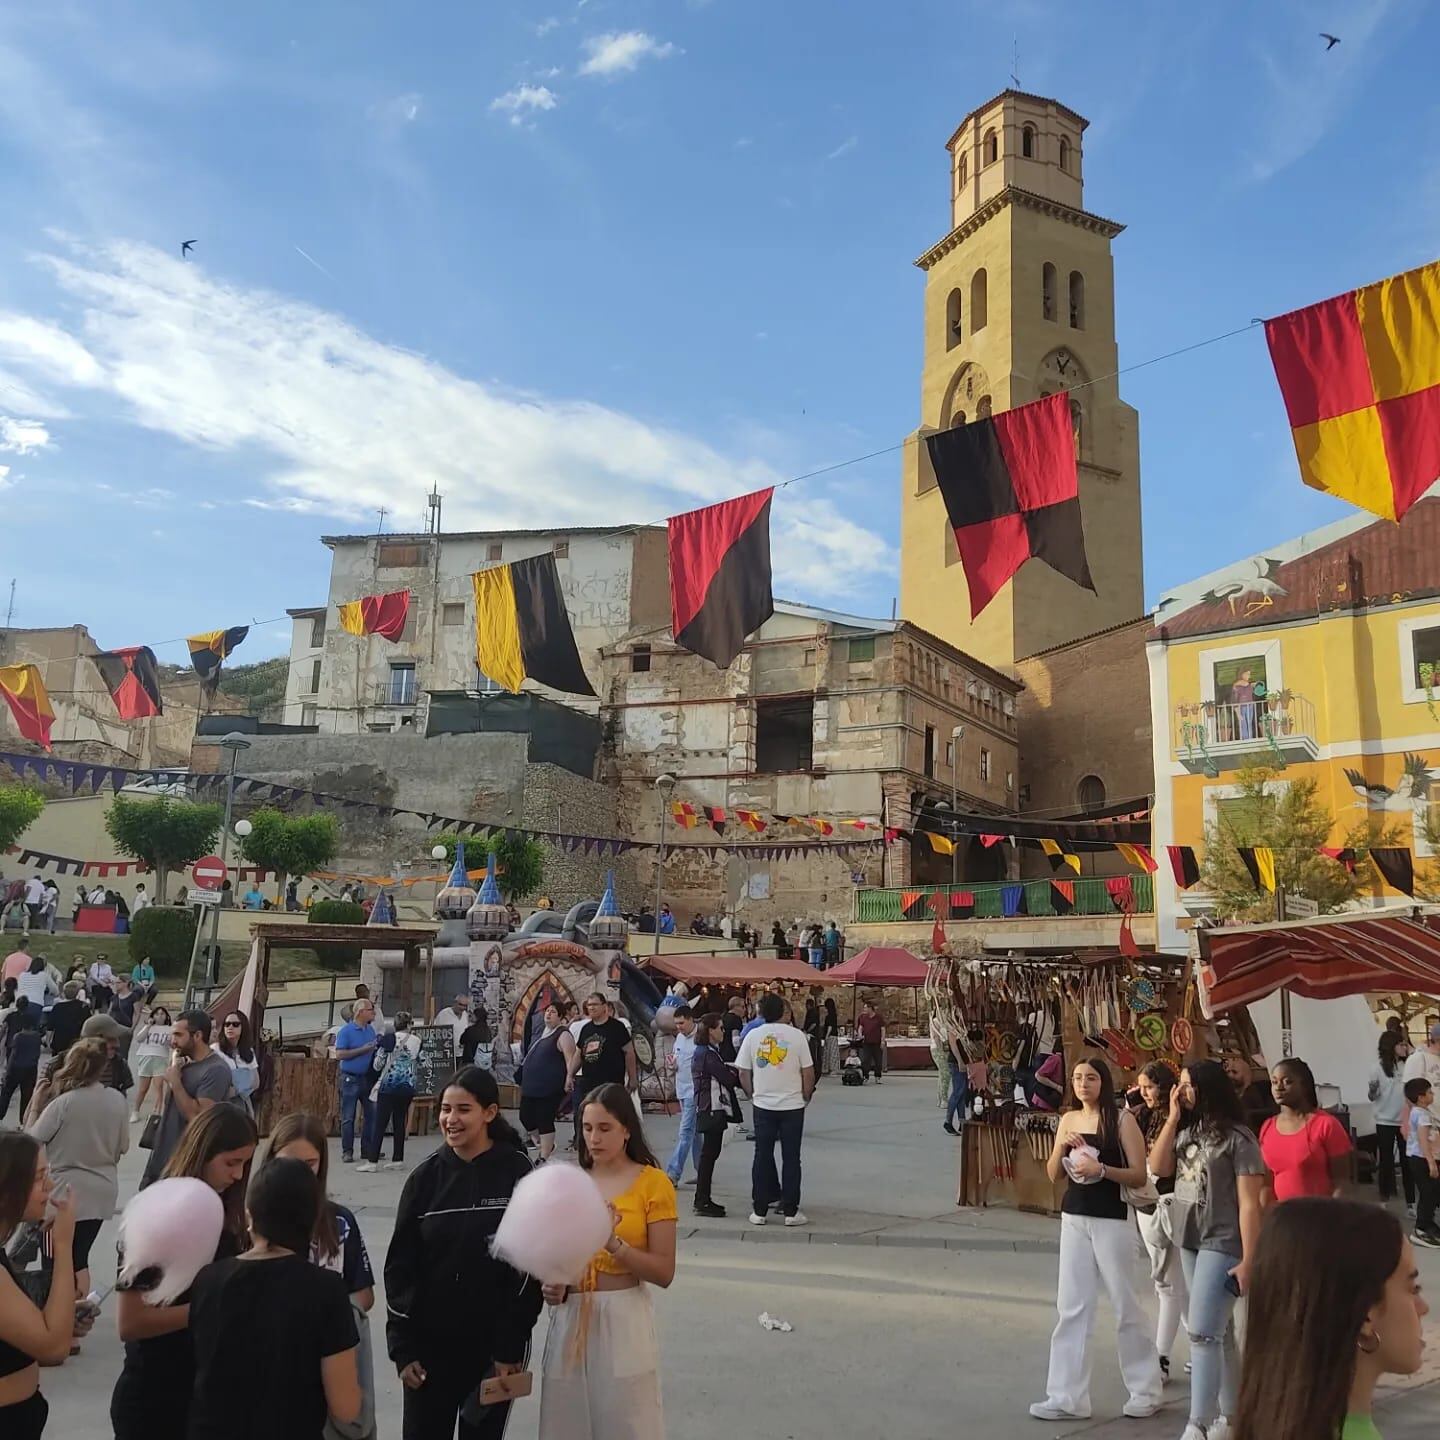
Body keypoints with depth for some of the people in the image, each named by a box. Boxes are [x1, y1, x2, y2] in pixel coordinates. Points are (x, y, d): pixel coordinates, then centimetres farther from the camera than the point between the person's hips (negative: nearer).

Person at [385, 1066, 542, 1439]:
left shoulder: (518, 1174, -10)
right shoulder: (426, 1176, -3)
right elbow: (400, 1265, 1)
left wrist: (511, 1347, -9)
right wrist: (402, 1346, -2)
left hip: (494, 1345, -1)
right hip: (429, 1341, 2)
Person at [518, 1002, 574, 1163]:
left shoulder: (563, 1035, -9)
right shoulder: (542, 1033, 17)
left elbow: (570, 1060, -16)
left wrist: (569, 1079, -24)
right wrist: (525, 1081, 26)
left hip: (550, 1089, -9)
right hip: (531, 1086, 9)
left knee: (545, 1122, -5)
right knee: (525, 1118, 9)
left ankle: (544, 1158, 5)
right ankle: (546, 1146, 29)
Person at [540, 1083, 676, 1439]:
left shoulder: (653, 1183, -6)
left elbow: (664, 1272, -10)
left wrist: (614, 1244, -23)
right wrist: (551, 1283, -4)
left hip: (622, 1317, -4)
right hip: (570, 1317, 4)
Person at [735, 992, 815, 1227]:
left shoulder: (752, 1036, -3)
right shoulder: (796, 1035, -7)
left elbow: (743, 1072, 1)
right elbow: (808, 1071, -5)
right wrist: (806, 1097, 10)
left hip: (763, 1105, 1)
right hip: (793, 1105, -1)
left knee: (762, 1156, 9)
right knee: (791, 1157, 6)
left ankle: (759, 1210, 13)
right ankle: (790, 1211, 10)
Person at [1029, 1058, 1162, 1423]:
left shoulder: (1122, 1120, -6)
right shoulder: (1068, 1120, 8)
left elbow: (1140, 1175, -10)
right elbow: (1053, 1176, 9)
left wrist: (1101, 1169, -22)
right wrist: (1062, 1147, -9)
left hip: (1111, 1220, -5)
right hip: (1074, 1219, 5)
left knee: (1124, 1304, 6)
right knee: (1071, 1306, 5)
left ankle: (1145, 1389, 25)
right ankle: (1066, 1396, 10)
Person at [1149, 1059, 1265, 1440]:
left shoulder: (1237, 1138, -14)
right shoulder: (1187, 1131, 7)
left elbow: (1249, 1204, -15)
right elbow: (1158, 1167, -1)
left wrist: (1248, 1260, -17)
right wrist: (1172, 1118, -5)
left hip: (1222, 1245, -7)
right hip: (1190, 1242, 8)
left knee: (1202, 1332, -10)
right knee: (1218, 1331, 17)